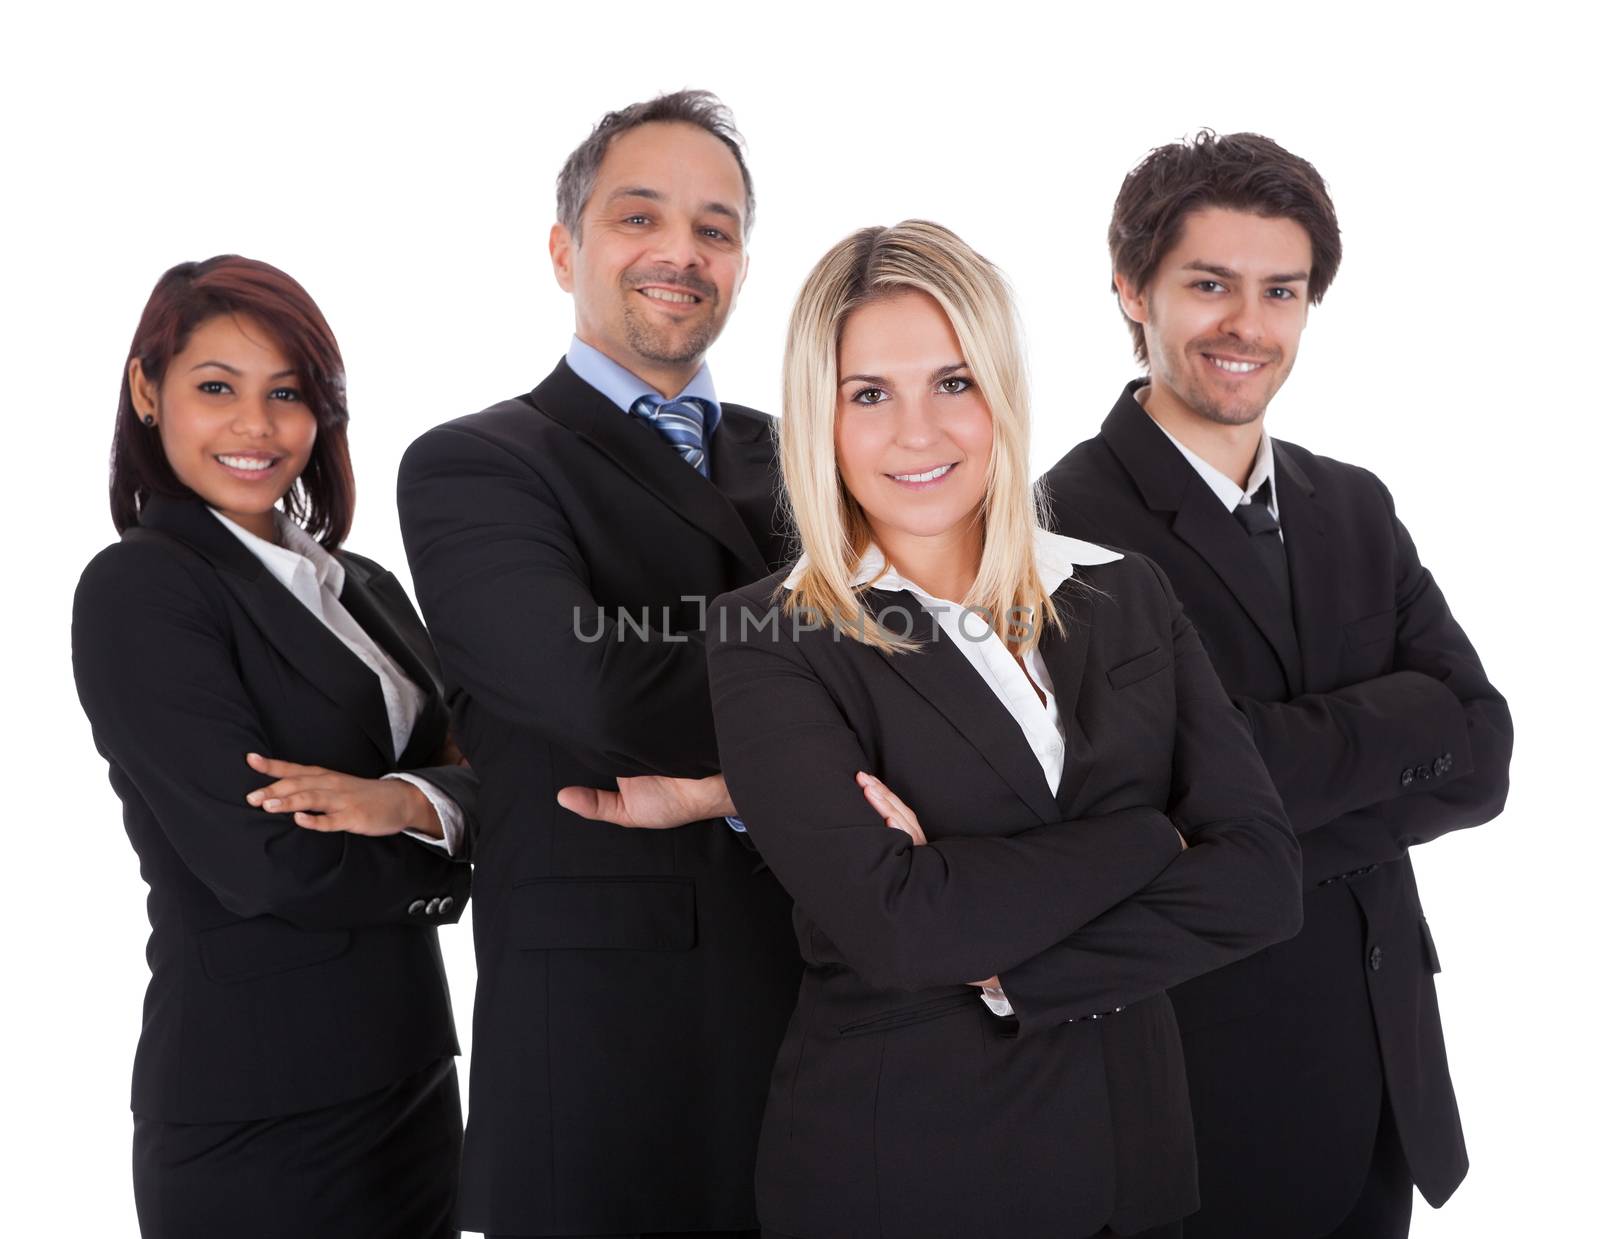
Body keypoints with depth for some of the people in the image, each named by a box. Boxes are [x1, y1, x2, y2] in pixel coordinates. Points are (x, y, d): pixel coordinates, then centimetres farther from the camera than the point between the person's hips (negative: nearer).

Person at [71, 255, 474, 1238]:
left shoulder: (366, 588, 10)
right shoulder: (138, 588, -12)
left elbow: (490, 775, 0)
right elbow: (266, 861, -20)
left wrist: (409, 801, -21)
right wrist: (436, 874, -4)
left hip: (413, 1073, 7)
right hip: (260, 1118, -6)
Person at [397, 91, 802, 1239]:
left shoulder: (795, 459, 11)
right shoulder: (469, 467, -5)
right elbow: (604, 693, -21)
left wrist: (737, 780, -16)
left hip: (823, 1015, 5)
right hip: (606, 1038, -4)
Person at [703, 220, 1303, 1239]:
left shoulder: (1127, 598, 0)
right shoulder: (767, 639, -11)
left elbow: (1264, 881, -9)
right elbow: (892, 925, -24)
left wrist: (997, 965, -18)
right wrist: (1148, 840, -13)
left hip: (1134, 1154, 4)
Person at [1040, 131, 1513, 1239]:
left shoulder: (1355, 508, 6)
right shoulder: (1065, 521, -16)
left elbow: (1479, 761, -1)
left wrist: (1304, 793, -16)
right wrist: (1399, 720, -12)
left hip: (1382, 1072, 6)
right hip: (1189, 1077, -6)